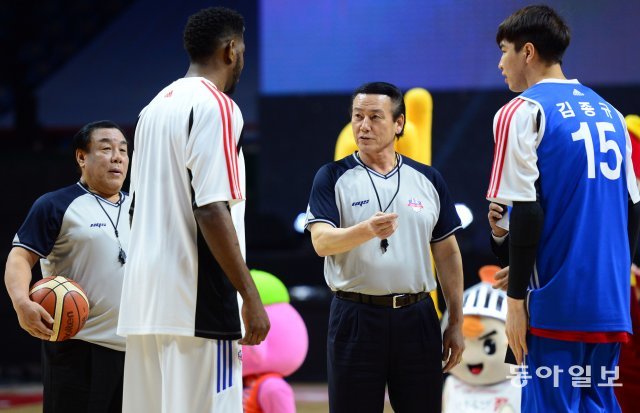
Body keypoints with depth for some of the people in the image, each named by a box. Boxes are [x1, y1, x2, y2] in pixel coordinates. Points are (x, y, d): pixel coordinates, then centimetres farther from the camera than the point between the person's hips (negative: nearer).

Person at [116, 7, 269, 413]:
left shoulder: (155, 107, 17)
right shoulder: (216, 106, -9)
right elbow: (211, 211, -17)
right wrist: (251, 296, -15)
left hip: (144, 302, 9)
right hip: (196, 303, -9)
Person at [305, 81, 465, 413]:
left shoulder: (428, 179, 10)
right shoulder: (333, 178, 1)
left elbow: (447, 254, 13)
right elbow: (322, 242, -12)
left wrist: (456, 324, 9)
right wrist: (368, 230, -32)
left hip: (417, 318, 2)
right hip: (356, 319, -2)